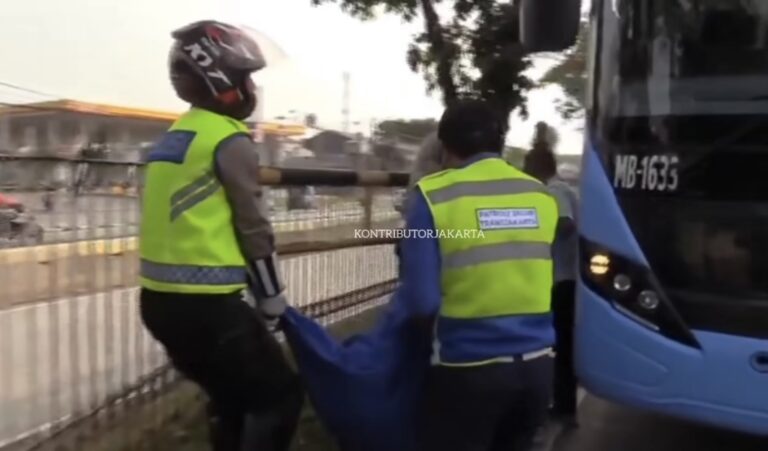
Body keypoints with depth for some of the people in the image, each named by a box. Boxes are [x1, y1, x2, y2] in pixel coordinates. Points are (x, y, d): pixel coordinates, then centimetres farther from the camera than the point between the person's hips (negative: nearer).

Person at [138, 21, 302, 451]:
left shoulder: (176, 136, 16)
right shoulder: (230, 139, -11)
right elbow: (253, 229, -12)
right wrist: (274, 303, -1)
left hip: (161, 299, 9)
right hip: (204, 304, -9)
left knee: (232, 395, 25)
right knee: (280, 396, 6)